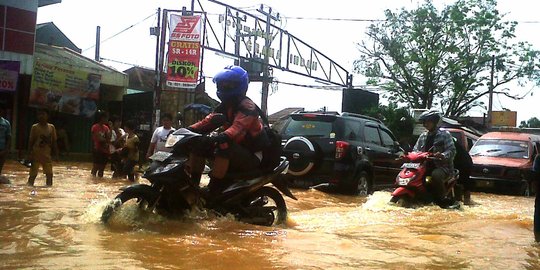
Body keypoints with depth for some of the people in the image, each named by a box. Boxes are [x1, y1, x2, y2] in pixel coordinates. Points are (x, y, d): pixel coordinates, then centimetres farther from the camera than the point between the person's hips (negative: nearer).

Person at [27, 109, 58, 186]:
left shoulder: (51, 127, 4)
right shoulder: (35, 127, -2)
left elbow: (54, 141, 8)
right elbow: (31, 141, -1)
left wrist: (56, 154, 4)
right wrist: (29, 154, -8)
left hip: (47, 155, 3)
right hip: (36, 154, -2)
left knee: (49, 174, 5)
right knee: (33, 173, -1)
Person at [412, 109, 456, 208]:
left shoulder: (444, 134, -1)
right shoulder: (423, 136, 17)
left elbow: (452, 150, -10)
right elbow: (416, 149, 16)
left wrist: (443, 155, -32)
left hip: (442, 166, -6)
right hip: (426, 166, 6)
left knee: (436, 175, -38)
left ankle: (442, 198, -20)